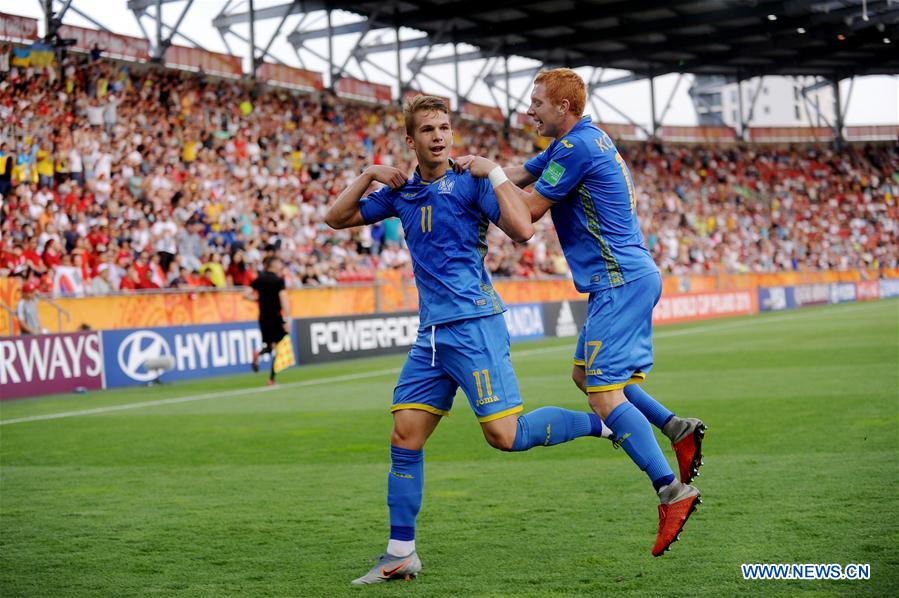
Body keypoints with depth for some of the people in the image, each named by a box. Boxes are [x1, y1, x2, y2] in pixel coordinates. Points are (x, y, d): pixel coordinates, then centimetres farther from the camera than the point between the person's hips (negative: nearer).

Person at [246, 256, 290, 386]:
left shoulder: (259, 280, 6)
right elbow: (283, 299, -15)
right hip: (276, 317, -5)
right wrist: (287, 320, -17)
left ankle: (258, 353, -18)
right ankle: (272, 379, -2)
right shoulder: (278, 280, -9)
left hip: (263, 317, 5)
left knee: (268, 345, 17)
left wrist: (259, 298, 14)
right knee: (277, 347, 5)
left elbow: (246, 294, 0)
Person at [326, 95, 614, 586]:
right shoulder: (402, 193, 14)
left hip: (473, 324, -6)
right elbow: (336, 219, 21)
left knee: (504, 435, -13)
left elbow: (522, 229, -17)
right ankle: (400, 554, 11)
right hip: (431, 334, 6)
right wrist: (369, 176, 7)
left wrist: (494, 173, -16)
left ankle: (603, 424, 7)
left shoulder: (469, 183, -4)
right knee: (405, 439, 3)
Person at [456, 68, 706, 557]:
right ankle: (677, 429, 13)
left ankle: (672, 490, -17)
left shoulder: (578, 147, -15)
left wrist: (492, 173, -1)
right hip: (628, 277, 11)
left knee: (604, 395, -13)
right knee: (585, 374, 19)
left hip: (619, 282, -11)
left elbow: (530, 209, -13)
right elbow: (522, 174, 20)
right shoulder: (583, 141, 17)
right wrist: (480, 166, 2)